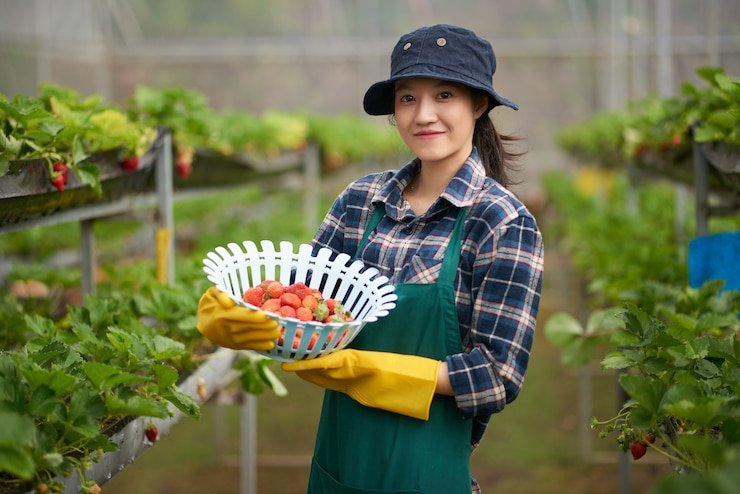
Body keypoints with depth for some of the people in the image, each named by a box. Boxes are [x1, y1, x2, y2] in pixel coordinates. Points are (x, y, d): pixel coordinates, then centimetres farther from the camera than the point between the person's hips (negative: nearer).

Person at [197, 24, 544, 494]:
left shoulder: (505, 224, -12)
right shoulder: (362, 199, 3)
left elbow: (499, 376, -14)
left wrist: (364, 370, -21)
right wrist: (227, 314, -21)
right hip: (337, 455, 5)